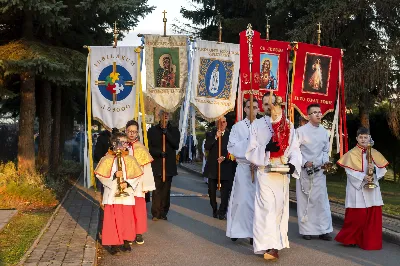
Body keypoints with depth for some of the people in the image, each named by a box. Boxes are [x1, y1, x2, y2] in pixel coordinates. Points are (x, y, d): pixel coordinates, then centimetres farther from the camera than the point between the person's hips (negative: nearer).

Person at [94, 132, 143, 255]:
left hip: (126, 194, 2)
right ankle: (113, 243, 9)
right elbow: (100, 175, -5)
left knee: (127, 218, 7)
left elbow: (136, 176, 3)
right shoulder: (107, 159, -2)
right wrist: (113, 176, -18)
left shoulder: (130, 159, 4)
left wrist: (128, 183, -13)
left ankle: (126, 242, 20)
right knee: (112, 219, 0)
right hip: (112, 194, -2)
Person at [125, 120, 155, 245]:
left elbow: (147, 168, -1)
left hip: (137, 184, 0)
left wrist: (146, 186, -6)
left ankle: (138, 233, 12)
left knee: (139, 209, 1)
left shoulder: (141, 148, 1)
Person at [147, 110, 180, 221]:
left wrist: (166, 133, -13)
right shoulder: (152, 130, 7)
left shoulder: (174, 130, 9)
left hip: (169, 165, 1)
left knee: (166, 190, 4)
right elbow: (149, 147, 2)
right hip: (156, 165, -1)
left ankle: (163, 213, 11)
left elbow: (176, 145, -5)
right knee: (157, 190, -6)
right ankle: (156, 213, -1)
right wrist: (159, 152, -14)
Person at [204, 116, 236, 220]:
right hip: (212, 167, 2)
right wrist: (216, 137, -14)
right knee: (212, 191, 9)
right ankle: (214, 210, 22)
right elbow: (206, 147, -6)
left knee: (225, 191, -6)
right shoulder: (211, 134, 8)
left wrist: (224, 157, -14)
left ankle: (222, 211, 3)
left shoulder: (230, 135, 2)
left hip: (226, 167, -2)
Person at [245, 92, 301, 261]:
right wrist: (266, 149, -19)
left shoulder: (288, 125, 8)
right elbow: (251, 152, -1)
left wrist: (293, 164, -15)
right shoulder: (256, 125, 3)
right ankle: (269, 246, -14)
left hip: (282, 173, 3)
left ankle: (276, 243, 19)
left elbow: (295, 148, 4)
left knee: (280, 208, 8)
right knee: (267, 208, -10)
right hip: (265, 172, -2)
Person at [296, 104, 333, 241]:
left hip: (319, 171, 4)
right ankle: (306, 230, 13)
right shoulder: (301, 131, -7)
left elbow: (326, 150, 17)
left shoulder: (324, 132, 8)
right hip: (304, 171, -3)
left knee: (321, 200, 2)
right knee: (304, 200, 4)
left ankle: (324, 230, 9)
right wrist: (304, 163, -16)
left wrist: (326, 162, 0)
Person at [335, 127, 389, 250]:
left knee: (373, 216, 4)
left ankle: (370, 241, 16)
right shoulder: (352, 154, -2)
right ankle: (349, 239, 16)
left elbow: (382, 170, 6)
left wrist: (374, 169, -14)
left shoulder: (375, 153, 9)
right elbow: (350, 172, -10)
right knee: (357, 216, -2)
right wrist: (363, 177, -22)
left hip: (372, 190, 4)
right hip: (357, 189, -4)